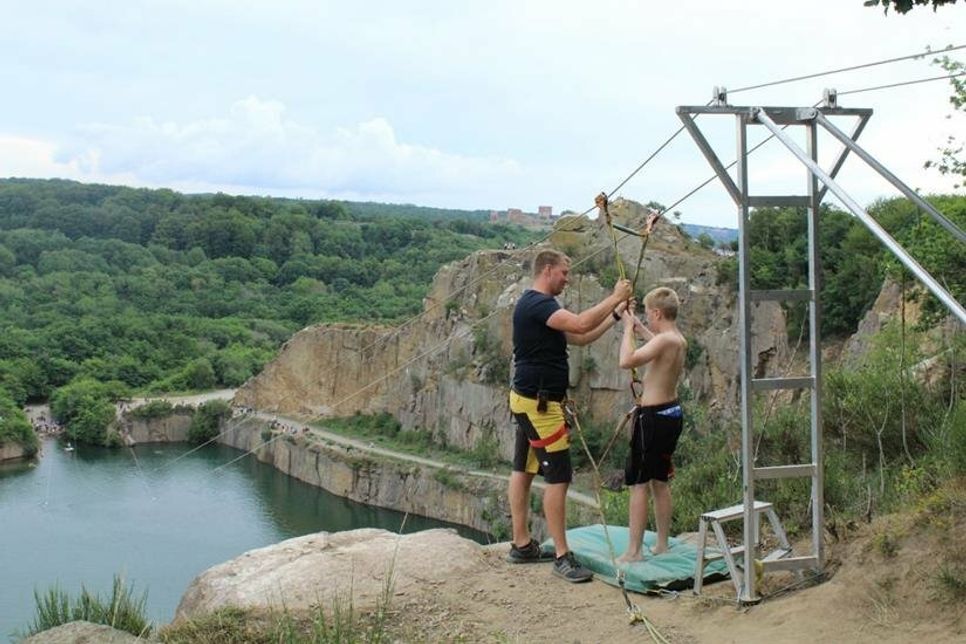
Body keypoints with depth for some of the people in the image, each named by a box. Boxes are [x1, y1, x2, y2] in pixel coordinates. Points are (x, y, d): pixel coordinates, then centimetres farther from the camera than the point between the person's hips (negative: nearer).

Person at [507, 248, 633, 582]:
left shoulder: (540, 305, 17)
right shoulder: (536, 304, -17)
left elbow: (581, 337, 18)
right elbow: (580, 324, -30)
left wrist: (616, 315, 12)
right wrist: (615, 297, -19)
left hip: (530, 400, 11)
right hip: (539, 402, -11)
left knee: (524, 470, 13)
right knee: (558, 476, -9)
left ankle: (521, 545, 21)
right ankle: (562, 556, -4)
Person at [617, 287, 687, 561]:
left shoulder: (665, 340, -21)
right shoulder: (679, 340, 8)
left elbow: (627, 360, -32)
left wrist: (628, 328, -19)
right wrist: (638, 327, 29)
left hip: (653, 417, -9)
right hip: (672, 412, 9)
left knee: (639, 485, -3)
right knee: (660, 482, 18)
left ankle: (633, 552, 0)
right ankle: (662, 545, 26)